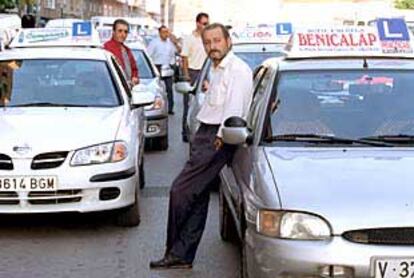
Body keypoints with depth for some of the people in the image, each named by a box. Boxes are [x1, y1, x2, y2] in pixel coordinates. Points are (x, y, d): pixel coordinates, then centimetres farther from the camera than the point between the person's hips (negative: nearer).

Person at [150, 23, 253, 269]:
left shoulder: (238, 69, -10)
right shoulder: (217, 70, 21)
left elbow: (234, 109, -19)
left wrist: (221, 138, -20)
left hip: (217, 139, -10)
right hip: (206, 135, 10)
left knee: (181, 191, -11)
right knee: (198, 198, 10)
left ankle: (177, 253, 0)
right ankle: (183, 256, 14)